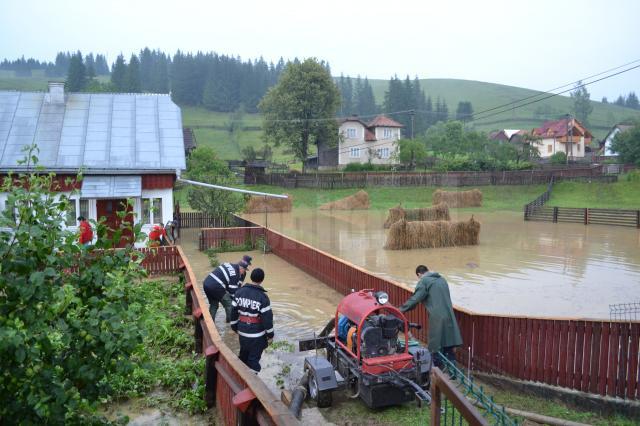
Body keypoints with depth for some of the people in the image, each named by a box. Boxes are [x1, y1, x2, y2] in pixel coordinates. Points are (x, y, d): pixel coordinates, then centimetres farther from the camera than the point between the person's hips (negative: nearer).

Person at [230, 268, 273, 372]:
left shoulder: (239, 292, -1)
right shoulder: (263, 297, -18)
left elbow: (234, 311, 7)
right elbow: (267, 317, -16)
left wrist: (235, 327, 20)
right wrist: (270, 334, -4)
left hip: (242, 332, 6)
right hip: (257, 334, -5)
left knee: (243, 355, 25)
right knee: (253, 360, 5)